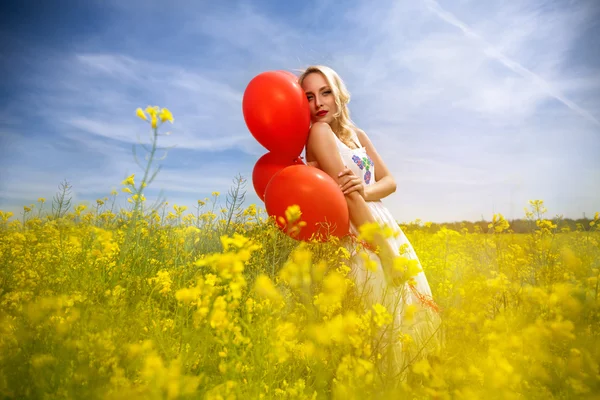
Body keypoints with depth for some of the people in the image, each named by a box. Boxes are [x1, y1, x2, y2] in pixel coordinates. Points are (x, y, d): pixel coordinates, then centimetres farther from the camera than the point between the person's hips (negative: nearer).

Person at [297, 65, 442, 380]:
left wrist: (366, 190, -17)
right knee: (389, 321, -4)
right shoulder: (319, 131, -10)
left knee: (414, 316, 12)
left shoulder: (357, 135, 14)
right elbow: (348, 196, -18)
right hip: (363, 241, -8)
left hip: (387, 231, 8)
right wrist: (386, 252, -20)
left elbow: (389, 181, 7)